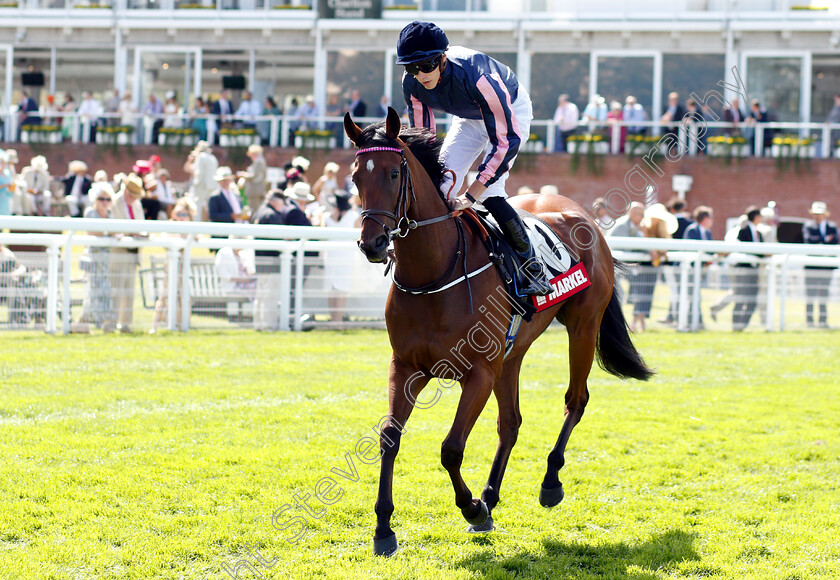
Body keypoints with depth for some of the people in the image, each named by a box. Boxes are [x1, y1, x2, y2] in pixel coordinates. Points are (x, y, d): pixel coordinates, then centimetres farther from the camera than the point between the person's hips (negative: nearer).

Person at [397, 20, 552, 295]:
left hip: (512, 111, -6)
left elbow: (507, 140, -41)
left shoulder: (476, 77, -44)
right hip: (469, 117, 6)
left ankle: (534, 270, -13)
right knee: (441, 187, -6)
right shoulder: (412, 84, -25)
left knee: (489, 192, -22)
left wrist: (470, 195, -44)